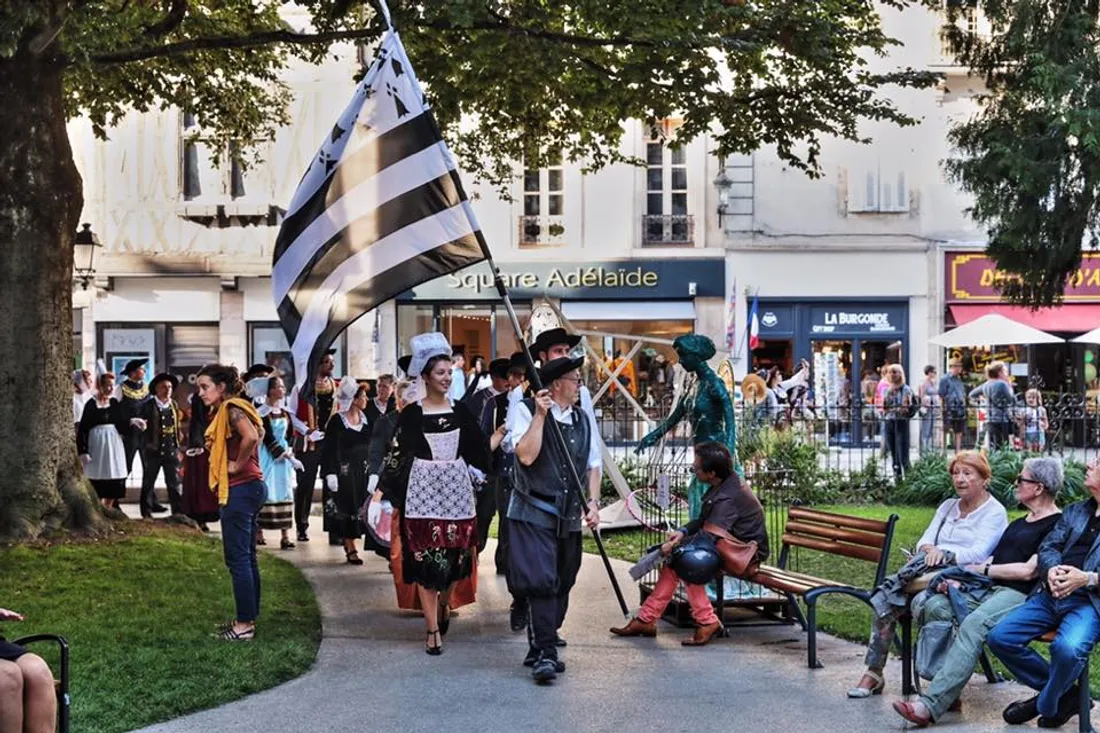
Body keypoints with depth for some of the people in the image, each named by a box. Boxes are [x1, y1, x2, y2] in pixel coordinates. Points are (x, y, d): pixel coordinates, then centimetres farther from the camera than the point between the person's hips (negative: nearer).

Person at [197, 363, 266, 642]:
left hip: (240, 490, -11)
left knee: (238, 559, -6)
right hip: (249, 488, 11)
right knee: (246, 558, 14)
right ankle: (248, 618, 20)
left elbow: (251, 436, -31)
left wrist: (238, 465, -18)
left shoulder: (231, 408, -13)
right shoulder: (225, 410, 17)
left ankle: (245, 624, -2)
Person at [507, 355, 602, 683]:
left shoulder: (584, 419, 11)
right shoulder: (526, 411, -5)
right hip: (533, 514, -6)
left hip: (569, 518, 6)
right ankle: (545, 654, -11)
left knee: (562, 585, 9)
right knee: (541, 582, -15)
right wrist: (540, 415, -19)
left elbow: (593, 465, 14)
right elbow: (526, 455, -17)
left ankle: (539, 649, 22)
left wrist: (592, 502, 2)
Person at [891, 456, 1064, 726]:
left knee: (973, 623, -36)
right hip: (987, 588, 9)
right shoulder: (1020, 522, 26)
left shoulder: (1057, 524, -3)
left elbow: (1028, 571, -11)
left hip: (1020, 594, -9)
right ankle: (948, 691, -19)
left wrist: (982, 569, -2)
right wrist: (960, 578, 4)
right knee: (935, 606, -16)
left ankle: (930, 706, -42)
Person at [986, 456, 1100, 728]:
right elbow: (1049, 546, 14)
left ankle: (1046, 706, -4)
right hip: (1051, 595, 7)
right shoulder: (1074, 511, 23)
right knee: (999, 638, -10)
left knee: (1067, 648, -35)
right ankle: (1063, 694, 7)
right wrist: (1051, 569, -9)